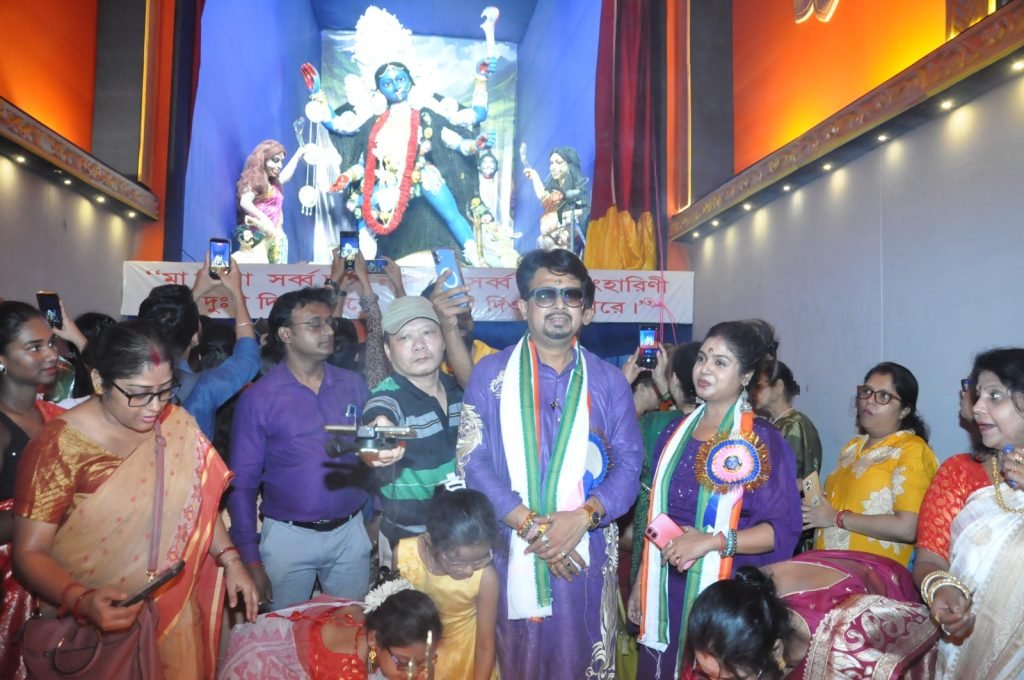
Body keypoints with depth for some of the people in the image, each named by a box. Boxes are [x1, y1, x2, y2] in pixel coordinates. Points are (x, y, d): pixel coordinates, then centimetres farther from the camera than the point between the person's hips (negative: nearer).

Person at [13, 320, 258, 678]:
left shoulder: (177, 426, -5)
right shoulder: (60, 446, -18)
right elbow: (30, 552, -14)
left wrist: (230, 559, -4)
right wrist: (81, 601, -30)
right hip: (94, 628, -3)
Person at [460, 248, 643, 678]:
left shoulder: (609, 381, 6)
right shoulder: (491, 373, 1)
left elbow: (628, 464, 1)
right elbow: (472, 459, -6)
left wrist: (582, 518, -16)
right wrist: (531, 526, -15)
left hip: (586, 552, 1)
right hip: (511, 550, -1)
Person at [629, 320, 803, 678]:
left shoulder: (763, 441, -9)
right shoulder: (675, 432, 7)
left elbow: (784, 528, -12)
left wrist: (711, 541, -23)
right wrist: (641, 582, 11)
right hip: (666, 590, 5)